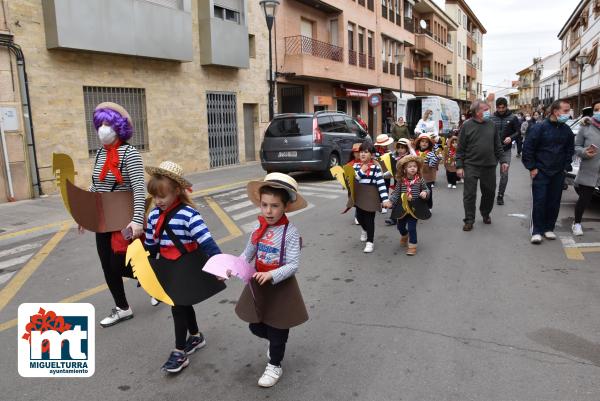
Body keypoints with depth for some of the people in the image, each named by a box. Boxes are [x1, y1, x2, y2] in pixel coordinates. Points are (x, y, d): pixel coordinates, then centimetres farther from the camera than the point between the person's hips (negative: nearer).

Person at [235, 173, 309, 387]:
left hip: (280, 286, -5)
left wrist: (271, 275, -35)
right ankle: (275, 343, 50)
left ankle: (274, 366, 36)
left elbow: (293, 265, -22)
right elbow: (247, 255, 5)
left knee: (276, 330, 11)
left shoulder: (290, 231, -21)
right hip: (259, 284, 5)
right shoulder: (258, 228, -5)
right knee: (255, 326, 18)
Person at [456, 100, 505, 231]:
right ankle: (469, 220, 8)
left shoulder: (491, 125, 7)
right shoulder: (467, 126, -3)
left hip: (489, 166, 4)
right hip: (471, 166, -3)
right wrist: (459, 166, -7)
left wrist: (503, 160, 7)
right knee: (469, 194, -2)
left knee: (489, 192, 13)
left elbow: (498, 145, 12)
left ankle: (486, 214, 35)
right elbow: (460, 148, -3)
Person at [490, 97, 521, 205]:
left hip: (506, 150, 0)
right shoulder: (491, 118, 3)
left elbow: (518, 132, 2)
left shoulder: (513, 118, 1)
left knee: (504, 174, 3)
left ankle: (500, 196, 14)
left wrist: (511, 137, -18)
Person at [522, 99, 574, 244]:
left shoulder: (567, 130, 6)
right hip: (541, 172, -5)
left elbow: (570, 149, 16)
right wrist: (532, 167, -9)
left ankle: (549, 228, 22)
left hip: (558, 173, 5)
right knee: (539, 202, -4)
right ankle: (536, 231, 3)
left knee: (554, 202, 9)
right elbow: (527, 148, -9)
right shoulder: (540, 128, -9)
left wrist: (566, 166, 7)